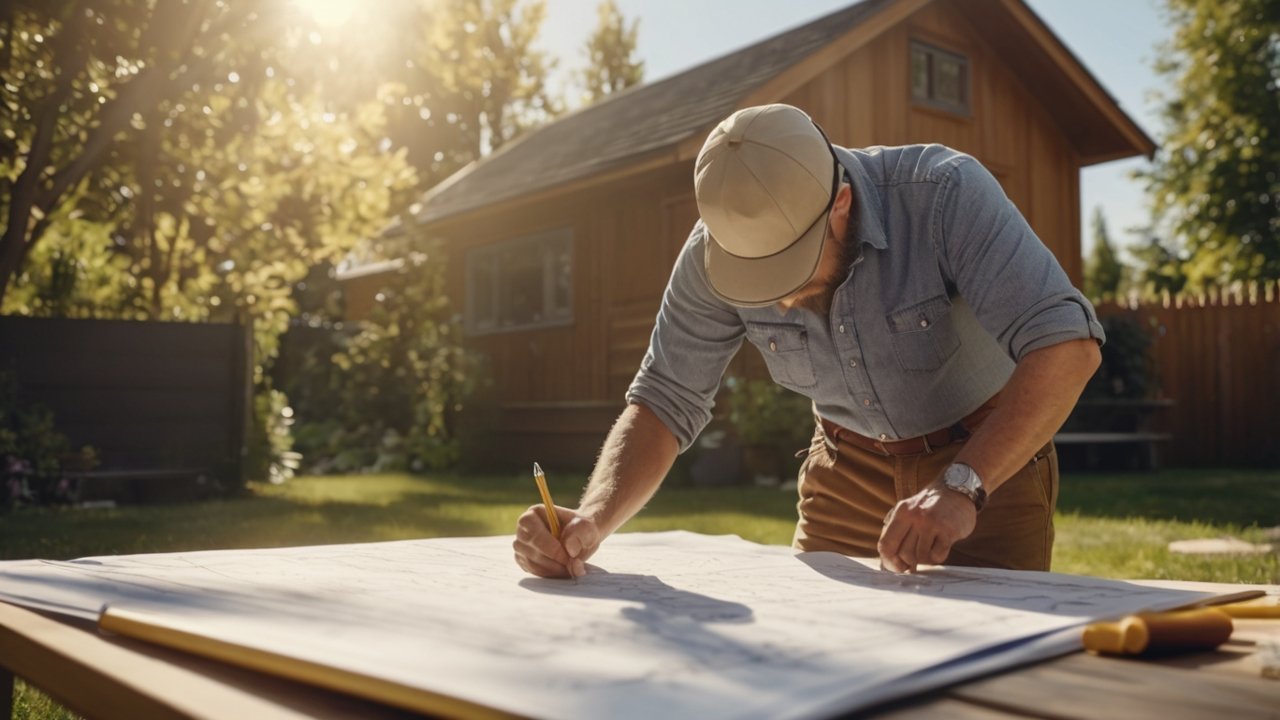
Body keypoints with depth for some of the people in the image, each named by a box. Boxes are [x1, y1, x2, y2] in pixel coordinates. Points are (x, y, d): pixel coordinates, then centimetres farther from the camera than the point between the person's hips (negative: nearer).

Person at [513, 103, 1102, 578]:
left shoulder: (945, 194, -29)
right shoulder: (718, 245, -19)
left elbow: (1068, 344, -35)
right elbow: (664, 401, -16)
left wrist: (961, 487, -48)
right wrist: (591, 521, -34)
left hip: (990, 456, -2)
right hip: (849, 469, 3)